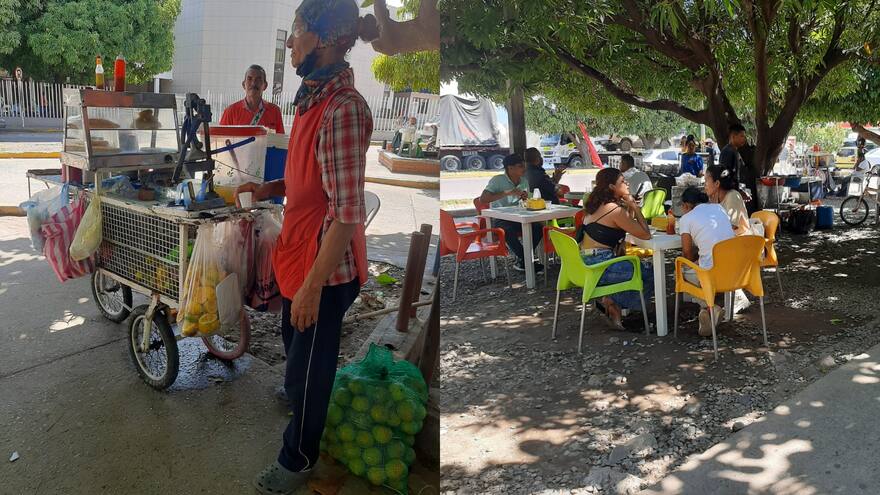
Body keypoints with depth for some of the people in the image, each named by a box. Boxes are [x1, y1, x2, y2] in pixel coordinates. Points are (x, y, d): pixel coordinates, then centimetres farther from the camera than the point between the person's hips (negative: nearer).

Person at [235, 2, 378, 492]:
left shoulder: (344, 109, -26)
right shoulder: (315, 96, 3)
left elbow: (347, 213, -27)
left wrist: (313, 286, -24)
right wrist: (269, 189, 1)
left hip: (325, 268, -10)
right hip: (300, 253, 10)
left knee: (307, 368, 11)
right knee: (295, 344, 31)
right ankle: (305, 411, 60)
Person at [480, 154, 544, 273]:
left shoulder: (524, 181, 11)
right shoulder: (498, 180, -9)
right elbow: (482, 199, -22)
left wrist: (525, 198, -3)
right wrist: (508, 192, -25)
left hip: (518, 218, 6)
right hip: (500, 219, -5)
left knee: (538, 226, -23)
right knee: (509, 231, -38)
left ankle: (522, 261, -13)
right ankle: (526, 261, -21)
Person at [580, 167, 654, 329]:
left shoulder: (598, 205, 12)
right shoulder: (615, 209, -15)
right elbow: (645, 234, -10)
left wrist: (630, 207, 5)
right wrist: (635, 206, -5)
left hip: (586, 264, 9)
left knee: (642, 265, 22)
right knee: (649, 273, 3)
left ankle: (611, 301, 16)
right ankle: (614, 303, 8)